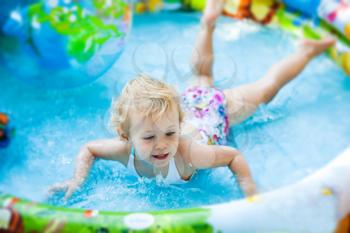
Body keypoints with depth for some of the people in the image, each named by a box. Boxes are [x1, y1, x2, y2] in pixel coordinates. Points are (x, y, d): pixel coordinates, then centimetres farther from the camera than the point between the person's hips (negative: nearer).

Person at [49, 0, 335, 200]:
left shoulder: (187, 154, -43)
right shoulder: (125, 150, -34)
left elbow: (233, 155, -27)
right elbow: (88, 149, -15)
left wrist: (249, 188, -36)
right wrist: (78, 179, -29)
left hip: (215, 109, -3)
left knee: (265, 89, 16)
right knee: (202, 75, 32)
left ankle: (306, 51, 35)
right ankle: (208, 23, 46)